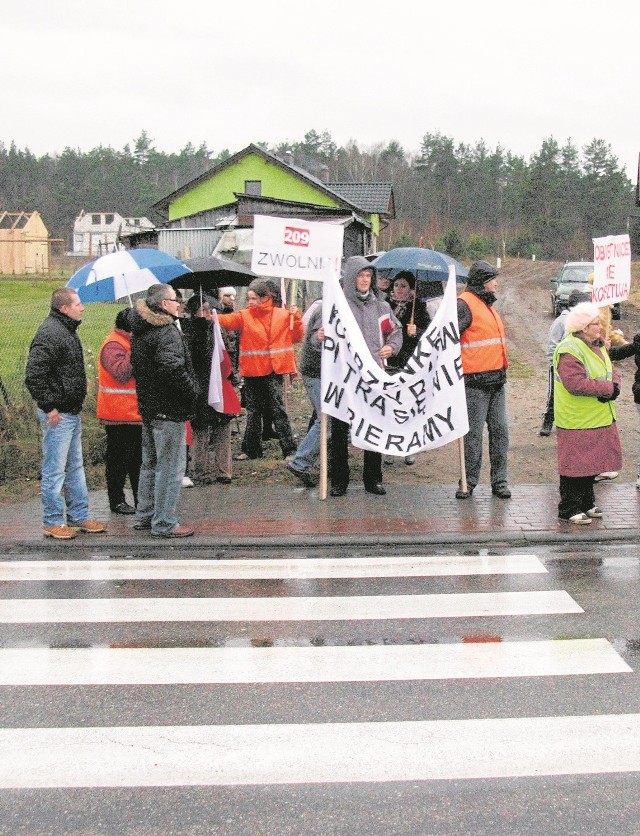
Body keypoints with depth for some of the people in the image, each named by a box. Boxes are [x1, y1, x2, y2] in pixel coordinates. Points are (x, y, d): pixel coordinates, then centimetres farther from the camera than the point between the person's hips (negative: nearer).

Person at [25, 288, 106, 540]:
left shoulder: (67, 331, 14)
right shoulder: (49, 334, -19)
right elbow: (34, 376, -24)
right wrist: (49, 407, -21)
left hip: (72, 412, 10)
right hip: (57, 415, -10)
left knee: (75, 467, 17)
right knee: (55, 471, -1)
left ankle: (79, 516, 26)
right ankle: (53, 522, 8)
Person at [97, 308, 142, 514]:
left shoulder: (131, 343, 15)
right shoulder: (113, 346, -17)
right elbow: (122, 373, -29)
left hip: (134, 412, 10)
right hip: (120, 415, -10)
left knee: (137, 458, 15)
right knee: (119, 458, -1)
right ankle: (117, 501, 8)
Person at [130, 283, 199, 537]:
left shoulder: (140, 331, 12)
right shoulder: (168, 332, -18)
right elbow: (172, 367, -30)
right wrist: (191, 391, -17)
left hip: (148, 406, 10)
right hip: (168, 411, -10)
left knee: (150, 464, 20)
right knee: (171, 467, -2)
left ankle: (144, 516, 29)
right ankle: (164, 523, 3)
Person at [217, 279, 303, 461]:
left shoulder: (282, 314, 1)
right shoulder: (244, 316, 3)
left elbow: (297, 337, 2)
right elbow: (227, 320, -12)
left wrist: (296, 318, -11)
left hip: (273, 370, -3)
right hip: (252, 370, 3)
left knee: (278, 409, -5)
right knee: (253, 411, 12)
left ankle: (289, 449, -1)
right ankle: (252, 449, 21)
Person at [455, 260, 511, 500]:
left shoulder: (487, 304, 20)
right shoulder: (464, 305, -10)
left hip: (496, 380, 9)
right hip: (475, 382, -9)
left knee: (499, 431, 8)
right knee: (473, 434, -2)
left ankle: (499, 481, 15)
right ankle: (468, 482, 8)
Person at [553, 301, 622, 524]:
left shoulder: (597, 346, 13)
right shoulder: (569, 350, -19)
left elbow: (612, 371, 13)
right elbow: (576, 384, -28)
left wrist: (615, 385, -10)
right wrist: (608, 388, -22)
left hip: (600, 420, 9)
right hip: (578, 422, -9)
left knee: (591, 463, 17)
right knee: (575, 464, -2)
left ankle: (586, 503, 30)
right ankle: (569, 509, 7)